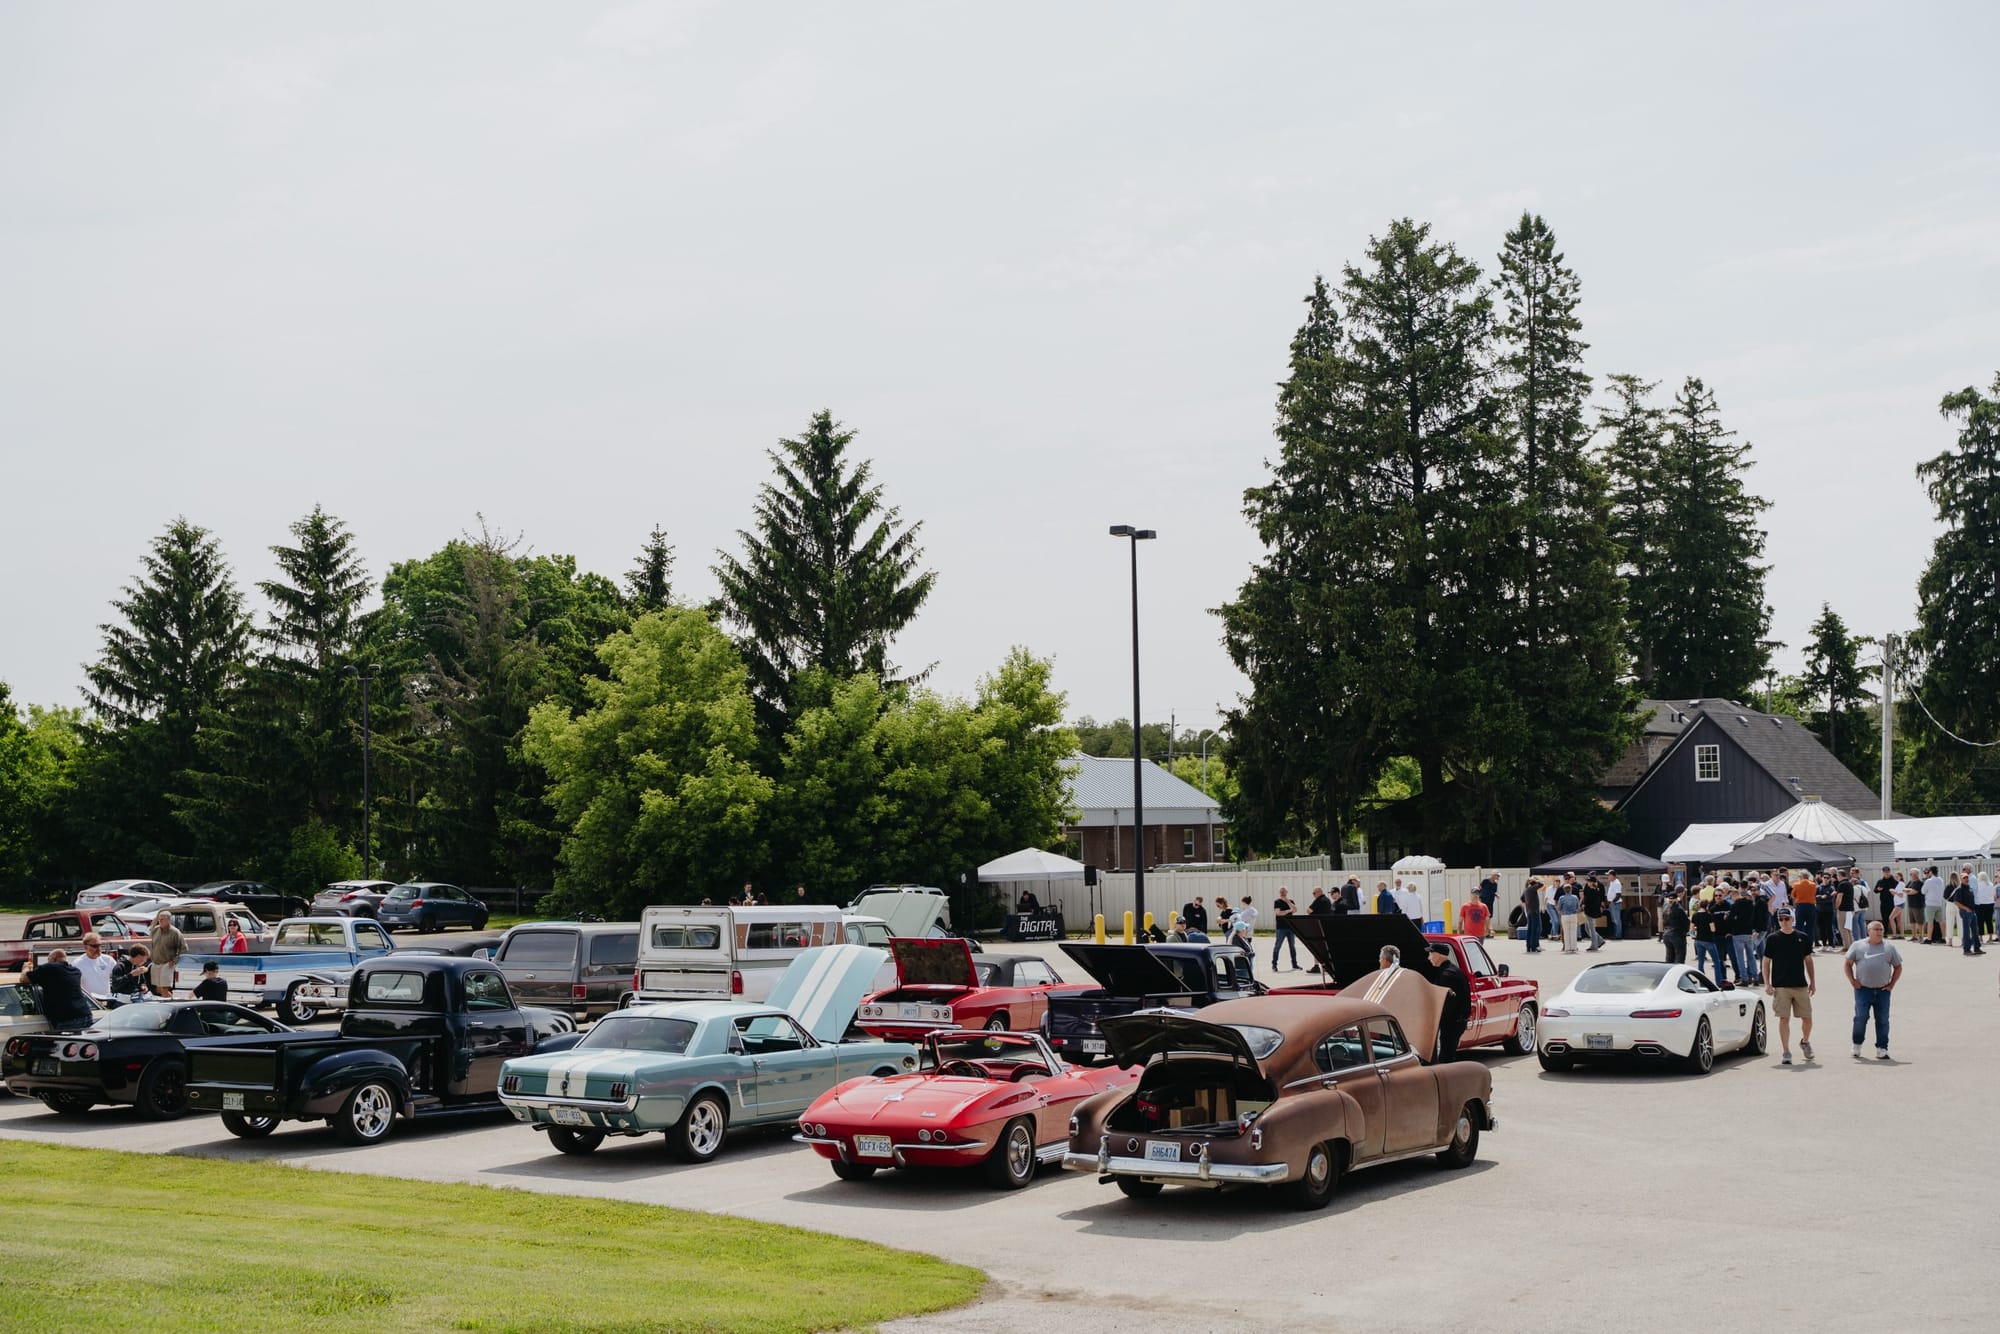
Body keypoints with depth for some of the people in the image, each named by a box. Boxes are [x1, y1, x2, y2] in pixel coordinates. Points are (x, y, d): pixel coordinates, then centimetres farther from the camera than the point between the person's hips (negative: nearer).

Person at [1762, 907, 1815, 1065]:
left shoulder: (1803, 938, 6)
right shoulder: (1772, 939, 0)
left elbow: (1808, 960, 13)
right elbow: (1766, 962, 2)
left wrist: (1812, 981, 10)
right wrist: (1767, 984, -5)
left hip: (1801, 985, 2)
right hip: (1780, 985, -2)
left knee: (1807, 1018, 5)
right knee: (1784, 1019, -4)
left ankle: (1805, 1042, 34)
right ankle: (1786, 1053, 1)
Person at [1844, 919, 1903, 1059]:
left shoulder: (1889, 948, 10)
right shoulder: (1858, 946, 6)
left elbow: (1898, 967, 15)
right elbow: (1848, 964, 10)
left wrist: (1892, 984, 5)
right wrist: (1852, 981, -1)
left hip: (1882, 990, 2)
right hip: (1863, 989, -2)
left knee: (1882, 1020, 2)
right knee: (1861, 1017, -10)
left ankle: (1881, 1049, 8)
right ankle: (1857, 1046, 6)